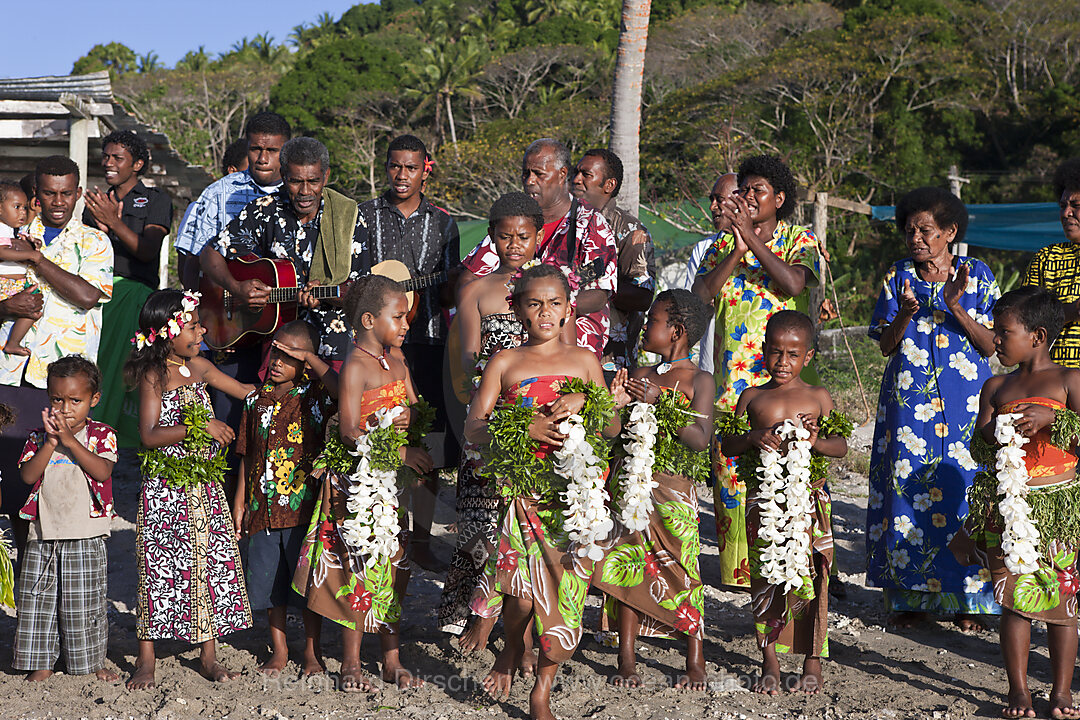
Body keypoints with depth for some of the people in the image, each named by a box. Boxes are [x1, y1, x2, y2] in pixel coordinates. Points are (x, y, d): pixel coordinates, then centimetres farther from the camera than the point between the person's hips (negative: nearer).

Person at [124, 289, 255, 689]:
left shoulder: (199, 367, 9)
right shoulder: (154, 375, -10)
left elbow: (244, 390, 23)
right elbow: (150, 435, -18)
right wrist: (200, 427, -21)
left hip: (205, 487, 6)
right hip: (165, 490, -6)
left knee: (214, 563, 6)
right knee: (159, 567, -1)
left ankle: (208, 656, 17)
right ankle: (146, 660, 11)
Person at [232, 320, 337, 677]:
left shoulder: (317, 394, -3)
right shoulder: (257, 399, 9)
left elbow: (344, 388, -27)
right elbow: (247, 454, 14)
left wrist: (310, 357, -20)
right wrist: (240, 502, 12)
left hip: (304, 505, -4)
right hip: (264, 507, 4)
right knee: (269, 579, 10)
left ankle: (312, 652, 18)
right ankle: (279, 651, 26)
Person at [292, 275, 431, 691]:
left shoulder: (396, 358, 10)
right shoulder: (355, 367, -14)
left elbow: (415, 408, 16)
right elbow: (351, 433, -19)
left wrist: (407, 417, -8)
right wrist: (402, 453, -20)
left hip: (395, 482, 7)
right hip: (359, 480, -7)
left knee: (394, 566, 11)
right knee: (362, 566, -1)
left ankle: (392, 660, 21)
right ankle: (351, 663, 12)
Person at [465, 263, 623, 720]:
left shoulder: (584, 361, 13)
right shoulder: (504, 363, 9)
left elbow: (613, 429, 11)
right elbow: (473, 428, 1)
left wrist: (584, 403, -8)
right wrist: (520, 427, -16)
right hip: (520, 486, -1)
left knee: (564, 585, -3)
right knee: (522, 589, -15)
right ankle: (512, 649, 20)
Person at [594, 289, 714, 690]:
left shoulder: (698, 380, -2)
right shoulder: (640, 375, 13)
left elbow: (700, 439, -13)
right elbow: (614, 429, 15)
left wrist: (656, 405, -18)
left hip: (674, 485, -4)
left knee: (681, 568, -3)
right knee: (626, 565, 2)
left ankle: (695, 663, 10)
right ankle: (627, 661, 11)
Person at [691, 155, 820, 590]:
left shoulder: (799, 241, 5)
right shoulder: (722, 244, 13)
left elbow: (793, 283, -16)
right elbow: (700, 296, -2)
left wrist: (750, 235, -16)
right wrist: (737, 250, -13)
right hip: (733, 376, 3)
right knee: (733, 471, 1)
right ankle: (739, 567, 10)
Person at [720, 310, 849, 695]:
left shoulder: (818, 398, 5)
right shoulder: (753, 397, 7)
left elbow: (841, 446, 6)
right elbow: (728, 444, 8)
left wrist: (815, 440, -14)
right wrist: (753, 437, -11)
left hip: (809, 500, -1)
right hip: (764, 500, 1)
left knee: (810, 578, 0)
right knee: (765, 578, 5)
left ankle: (813, 662, 13)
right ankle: (769, 663, 16)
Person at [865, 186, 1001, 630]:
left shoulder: (977, 275, 3)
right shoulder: (898, 278, 6)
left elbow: (990, 345, -2)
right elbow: (886, 346, 3)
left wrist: (956, 307, -17)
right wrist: (905, 313, -16)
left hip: (965, 404, -1)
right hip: (909, 403, 1)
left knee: (962, 490, -4)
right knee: (907, 491, -2)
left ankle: (966, 597, 7)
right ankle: (909, 596, 9)